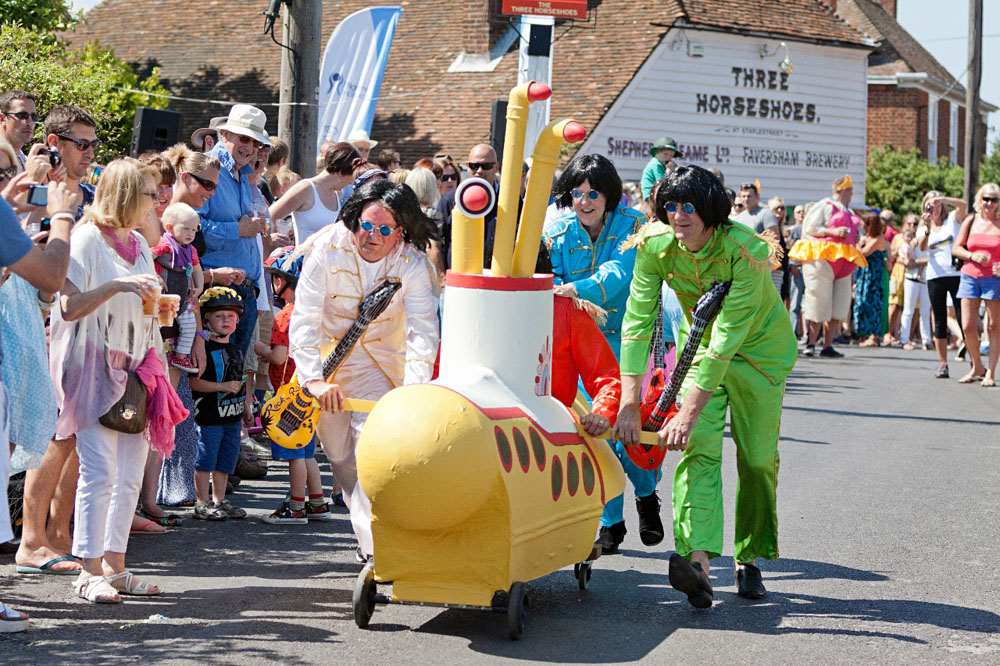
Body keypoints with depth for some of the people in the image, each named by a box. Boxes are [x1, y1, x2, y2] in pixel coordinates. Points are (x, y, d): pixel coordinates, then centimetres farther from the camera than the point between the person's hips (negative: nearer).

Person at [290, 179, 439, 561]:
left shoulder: (411, 263, -19)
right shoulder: (329, 249, -21)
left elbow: (423, 329, -25)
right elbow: (304, 318, -25)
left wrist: (414, 387, -42)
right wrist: (314, 378, -39)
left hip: (382, 363, -1)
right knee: (339, 453, 10)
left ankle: (375, 546, -22)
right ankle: (368, 525, 33)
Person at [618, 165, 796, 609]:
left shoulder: (746, 251, -32)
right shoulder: (656, 244, -20)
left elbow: (727, 339, -35)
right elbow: (637, 321, -21)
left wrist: (688, 412, -39)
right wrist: (629, 402, -29)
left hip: (758, 348, -2)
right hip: (700, 346, 2)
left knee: (757, 457, -2)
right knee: (699, 448, -16)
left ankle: (749, 561, 16)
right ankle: (698, 561, -31)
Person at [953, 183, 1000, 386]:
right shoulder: (971, 221, 7)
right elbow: (956, 248, 9)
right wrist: (972, 256, -10)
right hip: (970, 276, 2)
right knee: (968, 326, -2)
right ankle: (977, 367, 16)